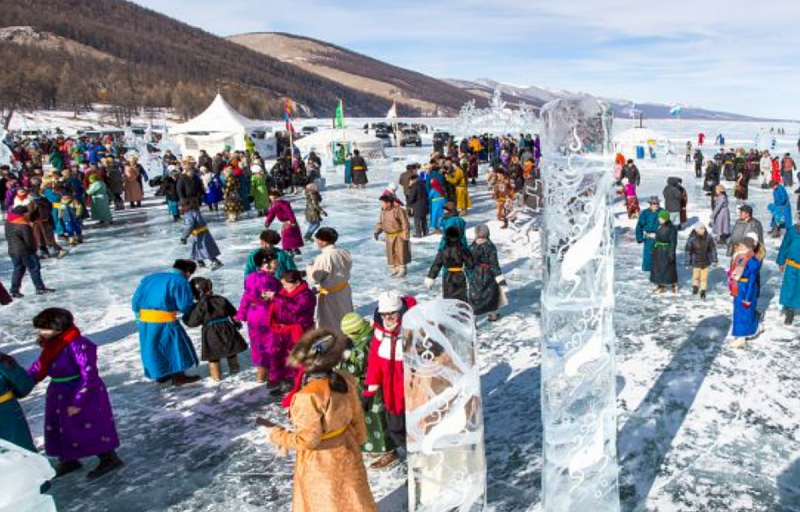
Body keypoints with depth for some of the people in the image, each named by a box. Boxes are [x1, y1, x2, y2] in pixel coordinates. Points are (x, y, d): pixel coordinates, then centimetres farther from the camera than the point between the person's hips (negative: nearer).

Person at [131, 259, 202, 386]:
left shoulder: (151, 277, 17)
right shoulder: (180, 281, -6)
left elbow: (136, 299, 15)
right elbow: (185, 306, -11)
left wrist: (139, 316, 23)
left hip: (144, 320, 7)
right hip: (164, 320, -7)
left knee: (152, 347, 18)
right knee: (175, 346, 7)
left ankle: (160, 375, 31)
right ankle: (178, 376, 12)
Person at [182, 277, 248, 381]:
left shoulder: (199, 305, -13)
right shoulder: (221, 299, 4)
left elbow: (193, 322, -11)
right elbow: (233, 312, 14)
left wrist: (185, 317, 10)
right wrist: (237, 323, 30)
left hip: (211, 333, -4)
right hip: (227, 328, 5)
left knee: (213, 355, 10)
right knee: (231, 350, 24)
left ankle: (216, 375, 14)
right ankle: (234, 368, 35)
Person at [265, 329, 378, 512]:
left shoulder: (309, 396, -33)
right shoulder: (345, 380, -11)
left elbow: (308, 439, -24)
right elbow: (357, 417, 2)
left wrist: (278, 436, -10)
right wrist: (358, 439, 20)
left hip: (321, 464, -6)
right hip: (346, 453, 6)